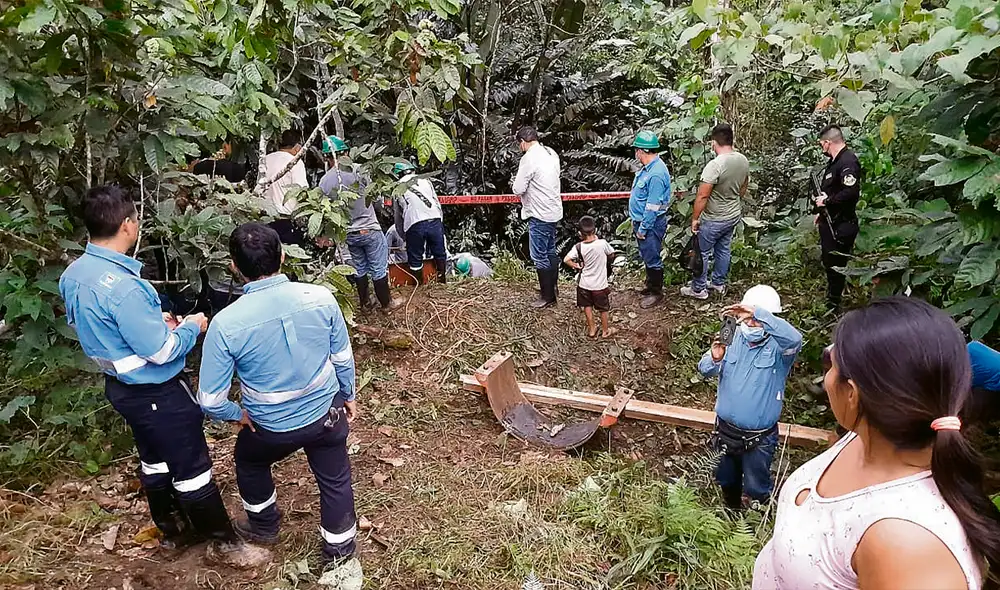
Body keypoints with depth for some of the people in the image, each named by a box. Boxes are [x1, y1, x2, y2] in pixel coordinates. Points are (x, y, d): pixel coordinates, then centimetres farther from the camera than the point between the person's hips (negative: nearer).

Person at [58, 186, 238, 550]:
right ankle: (225, 541, 20)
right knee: (192, 467, 5)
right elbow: (161, 352, -26)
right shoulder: (123, 287, -31)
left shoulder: (73, 274, -2)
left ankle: (172, 530, 41)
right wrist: (191, 327, -8)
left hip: (120, 385, 9)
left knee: (154, 460, 24)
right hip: (155, 391, -9)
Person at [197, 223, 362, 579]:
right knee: (335, 479, 23)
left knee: (249, 462, 32)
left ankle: (265, 527, 54)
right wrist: (348, 396, 14)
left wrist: (237, 415, 4)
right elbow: (343, 356, -4)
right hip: (328, 413, 1)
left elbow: (210, 400, -17)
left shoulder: (226, 324, -25)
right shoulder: (321, 298, -19)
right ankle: (340, 548, 42)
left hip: (274, 428, -1)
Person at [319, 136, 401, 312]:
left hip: (348, 233, 4)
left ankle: (364, 302, 31)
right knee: (379, 269, 7)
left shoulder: (324, 181, -5)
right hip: (369, 229, -4)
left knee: (359, 269, 19)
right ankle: (386, 303, 18)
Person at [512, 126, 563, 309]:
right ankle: (551, 287, 32)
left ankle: (548, 296, 8)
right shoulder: (551, 153, 7)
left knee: (540, 256, 1)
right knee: (550, 252, 20)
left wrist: (518, 185, 3)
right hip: (554, 211, 9)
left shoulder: (529, 158, -19)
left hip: (539, 215, -9)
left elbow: (518, 189, -18)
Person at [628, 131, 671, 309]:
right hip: (641, 220, 10)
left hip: (650, 224, -10)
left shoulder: (656, 174, -26)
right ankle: (651, 285, 38)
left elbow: (653, 207, -25)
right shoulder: (648, 167, 6)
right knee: (646, 256, 22)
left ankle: (656, 292, 18)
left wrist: (642, 228, -19)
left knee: (652, 259, 4)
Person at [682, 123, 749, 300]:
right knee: (723, 249, 21)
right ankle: (719, 283, 36)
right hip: (734, 216, 7)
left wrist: (694, 218, -14)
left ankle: (699, 289, 19)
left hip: (713, 220, -7)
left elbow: (702, 196, -25)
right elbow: (743, 189, 11)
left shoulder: (714, 165, -28)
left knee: (702, 252, 8)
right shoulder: (743, 160, -3)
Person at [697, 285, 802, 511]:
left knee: (756, 488, 18)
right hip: (725, 429, 4)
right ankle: (732, 514, 54)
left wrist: (758, 313, -50)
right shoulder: (734, 337, -7)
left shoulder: (778, 345, -18)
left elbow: (794, 339, -42)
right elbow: (705, 369, -8)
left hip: (759, 438, -4)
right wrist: (715, 358, -32)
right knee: (726, 481, 26)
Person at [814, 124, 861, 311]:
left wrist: (826, 201, -21)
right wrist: (823, 212, 20)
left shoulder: (848, 161, -20)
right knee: (829, 262, 20)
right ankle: (830, 300, 35)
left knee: (835, 265, 0)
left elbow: (851, 192, -32)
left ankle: (833, 304, 11)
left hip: (840, 225, -11)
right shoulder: (836, 161, 12)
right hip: (830, 222, 11)